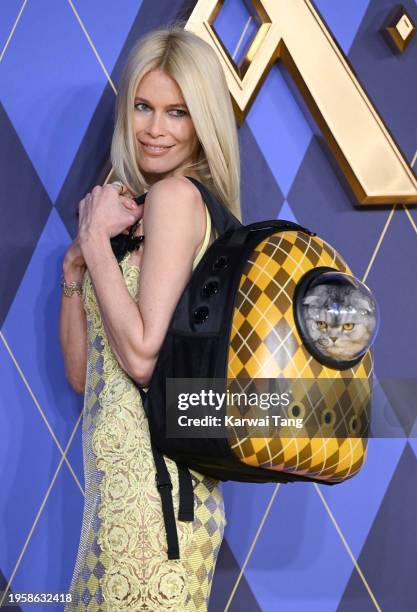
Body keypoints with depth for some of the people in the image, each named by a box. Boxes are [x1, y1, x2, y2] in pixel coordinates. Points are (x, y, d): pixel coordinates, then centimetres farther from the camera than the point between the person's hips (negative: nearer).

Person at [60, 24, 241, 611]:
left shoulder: (176, 195, -12)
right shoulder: (136, 206, 13)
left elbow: (143, 356, -21)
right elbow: (81, 373, 11)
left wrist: (95, 238, -12)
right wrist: (78, 258, -1)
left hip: (152, 474, -9)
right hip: (124, 470, 9)